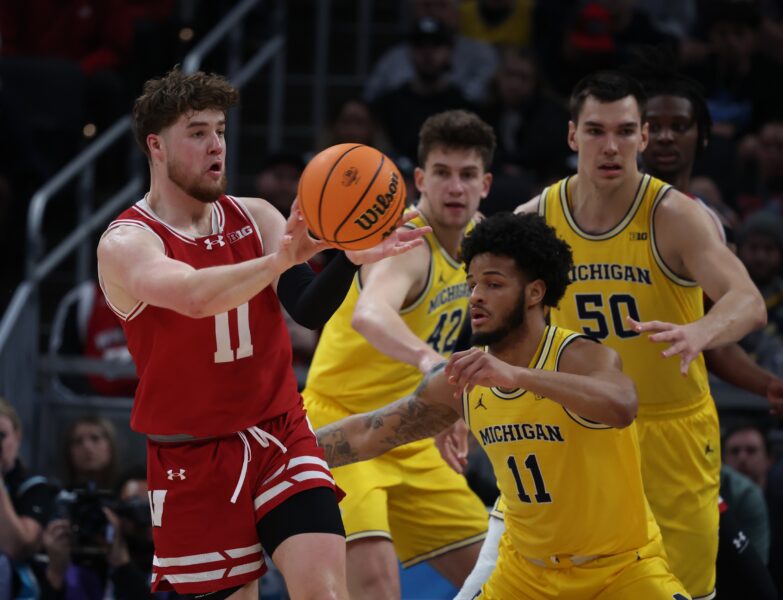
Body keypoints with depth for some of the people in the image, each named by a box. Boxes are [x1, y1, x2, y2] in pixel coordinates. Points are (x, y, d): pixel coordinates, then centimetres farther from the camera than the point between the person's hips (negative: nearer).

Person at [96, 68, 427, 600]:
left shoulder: (255, 217, 5)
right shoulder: (125, 244, -9)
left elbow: (311, 310, -9)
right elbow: (193, 296, -31)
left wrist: (352, 257, -29)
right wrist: (280, 259, -45)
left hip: (281, 437, 3)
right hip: (195, 461, -3)